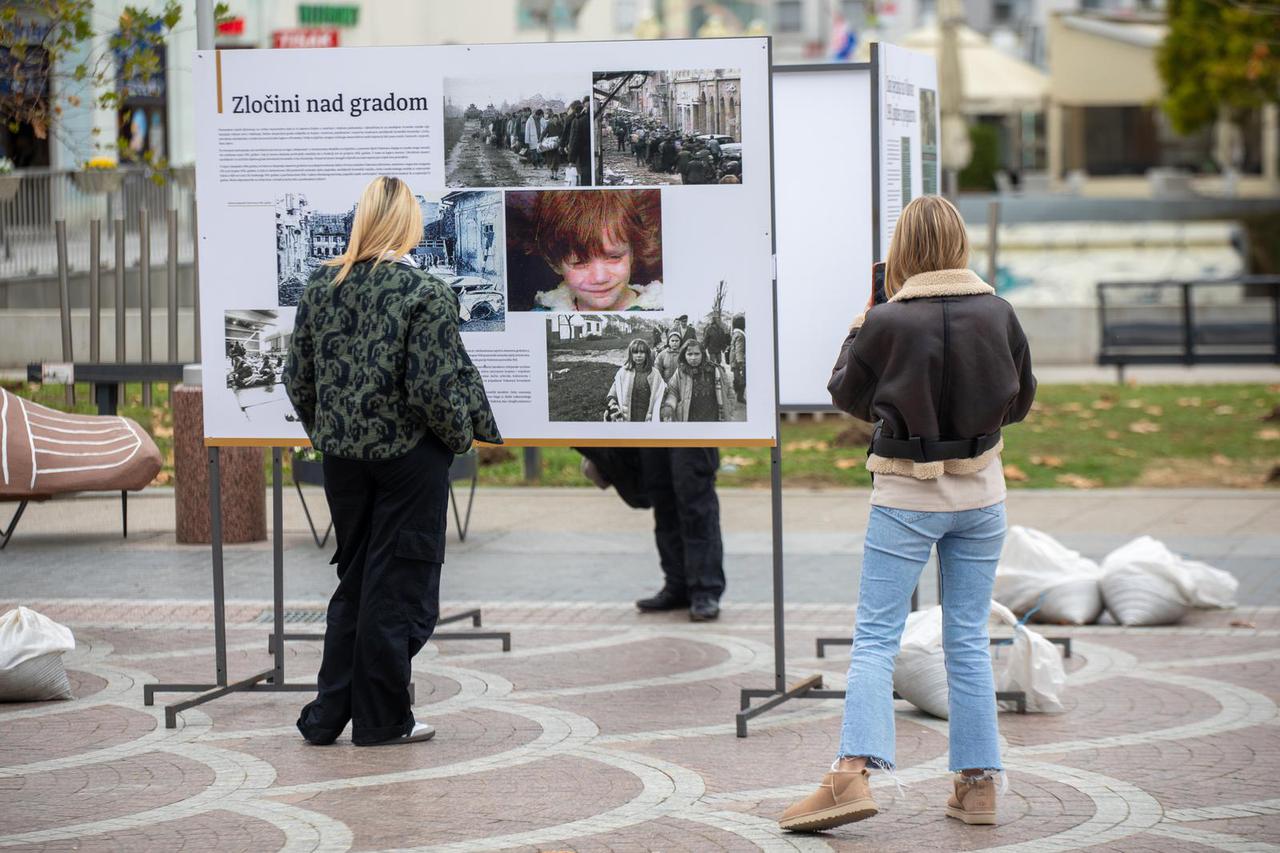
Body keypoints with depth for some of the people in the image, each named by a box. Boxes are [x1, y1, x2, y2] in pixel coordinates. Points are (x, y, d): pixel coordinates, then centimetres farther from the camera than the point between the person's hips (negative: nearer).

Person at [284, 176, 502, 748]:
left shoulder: (321, 287, 1)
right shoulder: (425, 293, -15)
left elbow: (299, 379, 5)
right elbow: (435, 388, -19)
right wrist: (462, 435, -1)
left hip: (342, 457, 5)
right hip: (408, 453, -5)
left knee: (354, 580, 17)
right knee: (397, 584, 5)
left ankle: (327, 716, 18)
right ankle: (380, 720, 10)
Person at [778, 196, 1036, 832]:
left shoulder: (887, 322, -13)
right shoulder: (998, 314, -4)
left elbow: (848, 397, 2)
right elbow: (1021, 401, 8)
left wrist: (856, 333, 16)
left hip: (906, 493, -3)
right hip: (980, 489, 3)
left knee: (875, 637, -2)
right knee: (968, 640, 11)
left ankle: (853, 772, -16)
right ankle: (978, 783, 11)